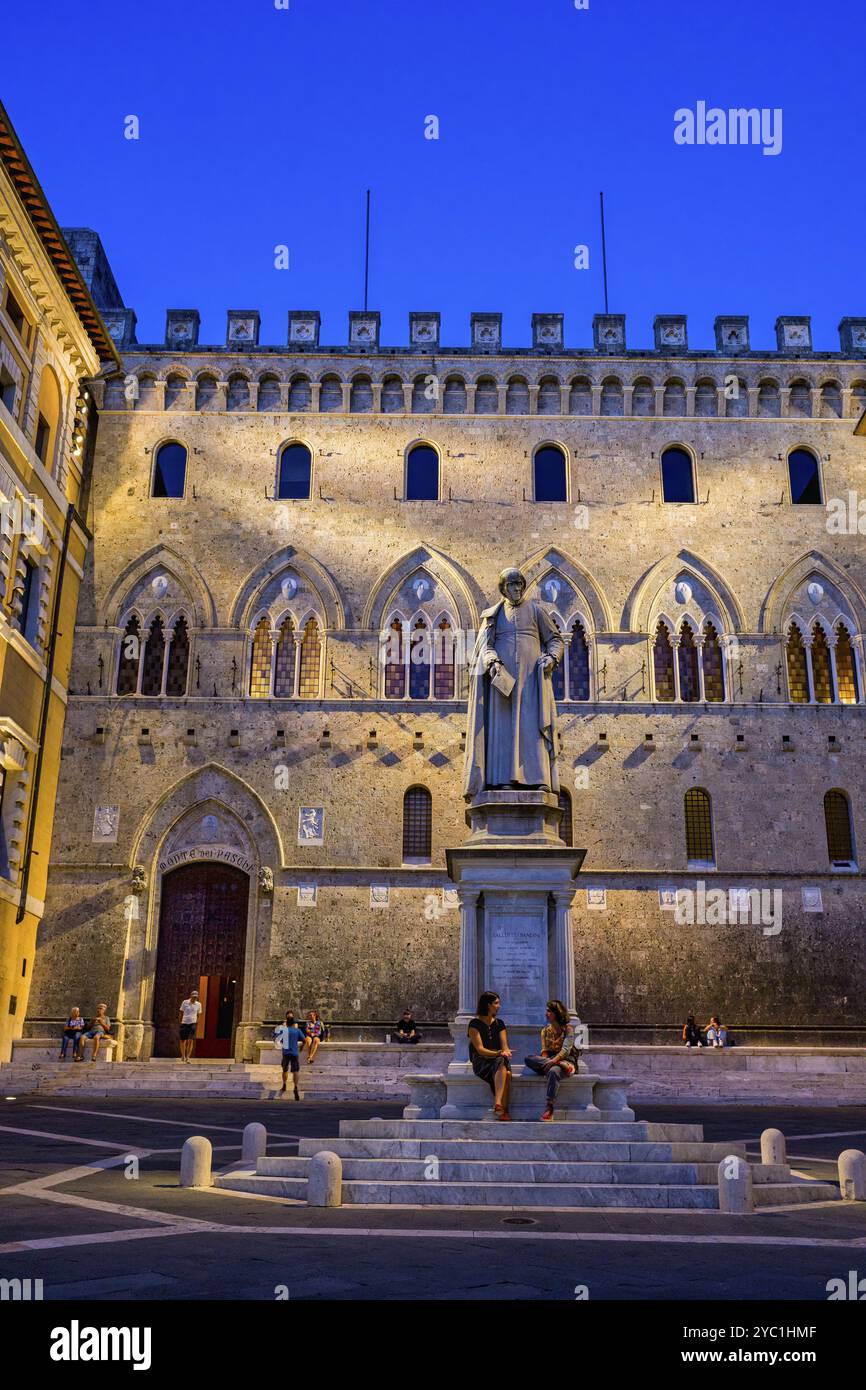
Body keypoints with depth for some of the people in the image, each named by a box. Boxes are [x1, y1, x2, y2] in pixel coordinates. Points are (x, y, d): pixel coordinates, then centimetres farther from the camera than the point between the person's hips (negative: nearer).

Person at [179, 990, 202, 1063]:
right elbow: (181, 1013, 6)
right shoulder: (185, 1002, 0)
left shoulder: (198, 1004, 4)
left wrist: (197, 1024, 11)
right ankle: (183, 1055, 25)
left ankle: (188, 1057, -8)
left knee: (191, 1040, -11)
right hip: (184, 1023, 0)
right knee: (183, 1040, 6)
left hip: (193, 1023, 0)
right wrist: (180, 1022, 3)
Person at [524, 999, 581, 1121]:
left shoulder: (568, 1028, -1)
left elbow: (566, 1050, -13)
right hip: (548, 1061, 5)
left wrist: (553, 1061, -27)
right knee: (528, 1059, -25)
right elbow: (544, 1050, 11)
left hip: (565, 1060, -5)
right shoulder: (546, 1029, 16)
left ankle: (549, 1107, -41)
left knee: (553, 1071, -41)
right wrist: (546, 1062, -11)